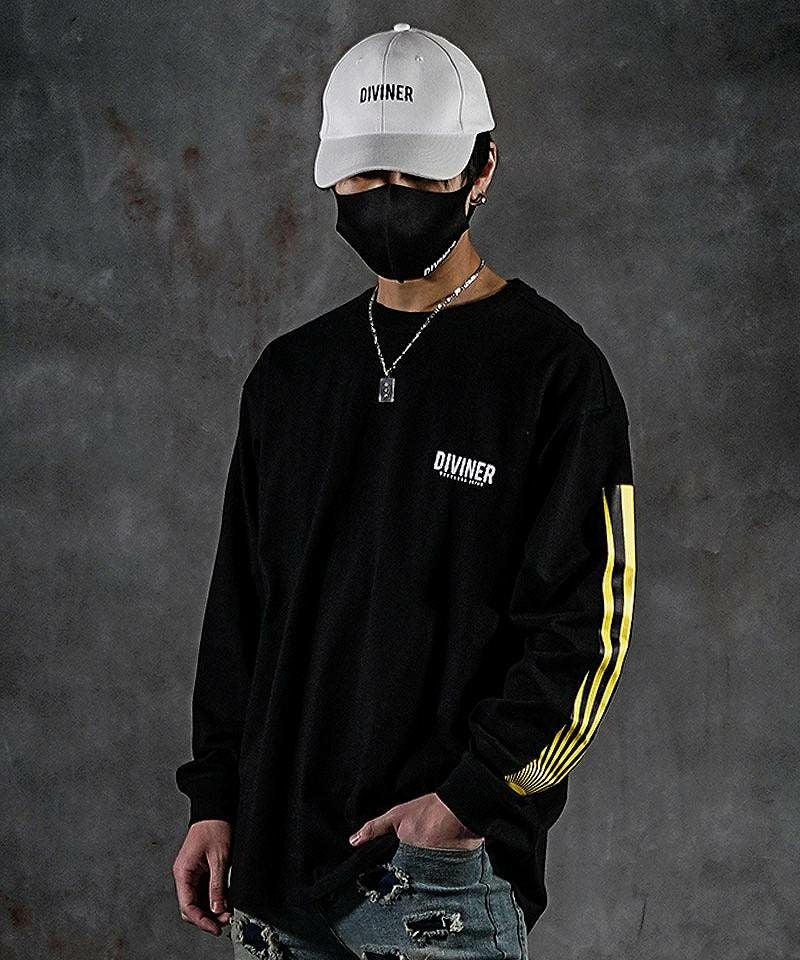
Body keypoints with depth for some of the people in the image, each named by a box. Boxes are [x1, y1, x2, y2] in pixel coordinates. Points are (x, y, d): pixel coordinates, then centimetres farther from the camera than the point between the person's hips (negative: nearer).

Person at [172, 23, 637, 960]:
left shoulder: (552, 369, -4)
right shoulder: (293, 372, 13)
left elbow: (585, 629, -9)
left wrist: (470, 796, -17)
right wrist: (215, 801, 11)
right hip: (278, 854, 6)